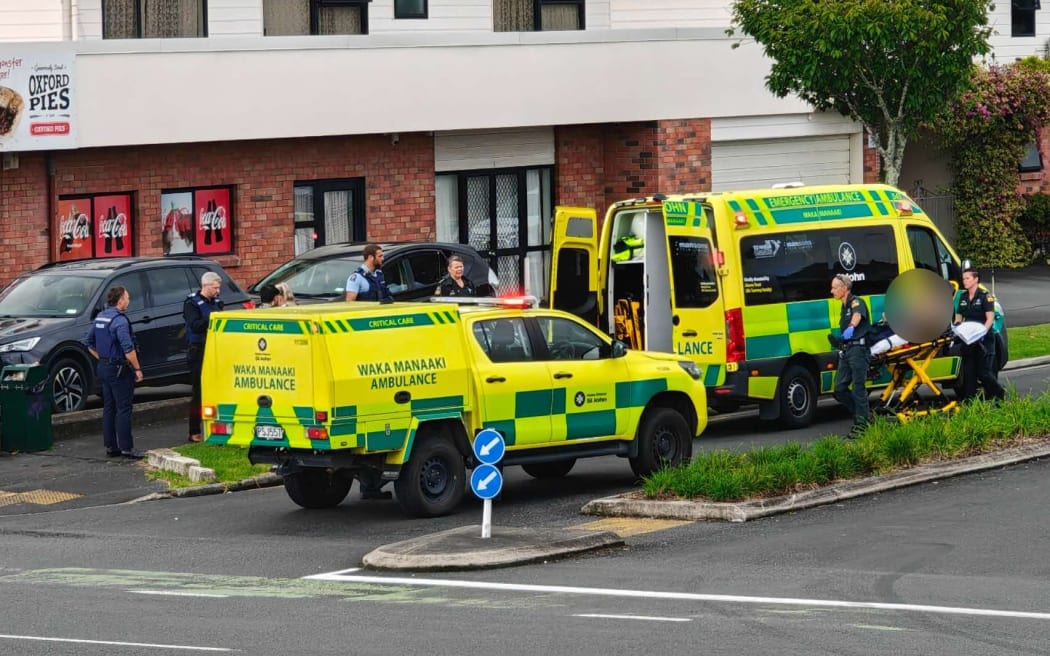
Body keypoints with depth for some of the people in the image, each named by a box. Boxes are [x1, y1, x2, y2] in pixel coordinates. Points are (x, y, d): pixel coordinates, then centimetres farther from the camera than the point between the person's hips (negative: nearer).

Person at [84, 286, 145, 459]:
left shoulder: (100, 317, 9)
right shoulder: (119, 320, -18)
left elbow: (89, 342, 17)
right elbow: (128, 348, -24)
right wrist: (137, 369, -16)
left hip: (104, 367, 9)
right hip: (119, 370, -9)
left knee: (108, 408, 12)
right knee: (123, 409, -5)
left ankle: (110, 446, 15)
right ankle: (126, 448, -5)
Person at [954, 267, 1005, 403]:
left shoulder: (985, 297, -6)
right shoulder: (963, 297, 12)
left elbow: (990, 319, -12)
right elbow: (959, 317, 17)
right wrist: (956, 326, -4)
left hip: (983, 340, -6)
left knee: (983, 371, -5)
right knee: (968, 371, 3)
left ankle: (999, 395, 13)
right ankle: (968, 400, 5)